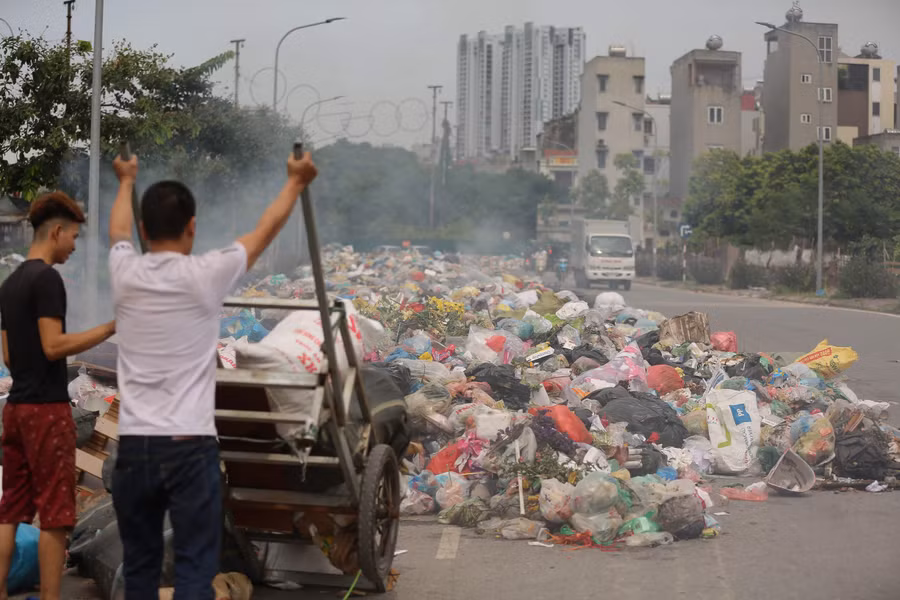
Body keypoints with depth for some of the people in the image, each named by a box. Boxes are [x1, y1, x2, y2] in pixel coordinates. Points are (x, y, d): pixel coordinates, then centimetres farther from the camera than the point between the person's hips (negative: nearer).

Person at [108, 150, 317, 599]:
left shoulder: (125, 274, 2)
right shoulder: (204, 275, -8)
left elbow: (117, 230, 28)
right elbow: (266, 230, 8)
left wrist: (126, 181, 48)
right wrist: (296, 181, 26)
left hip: (133, 446, 4)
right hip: (190, 447, -4)